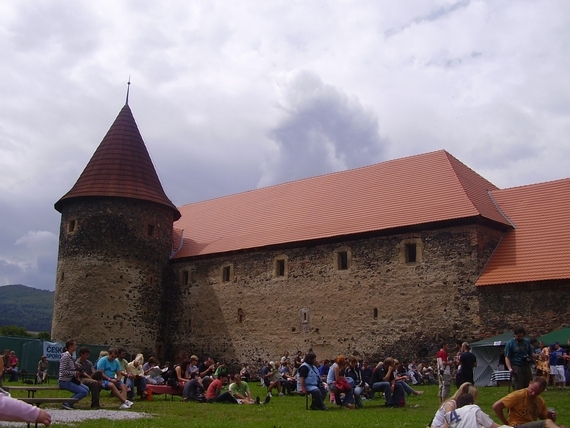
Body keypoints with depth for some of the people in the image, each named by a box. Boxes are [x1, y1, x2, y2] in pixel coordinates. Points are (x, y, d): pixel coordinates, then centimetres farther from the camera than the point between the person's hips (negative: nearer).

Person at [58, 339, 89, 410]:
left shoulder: (70, 356, 13)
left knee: (87, 389, 6)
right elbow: (62, 371, -23)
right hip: (64, 381, -9)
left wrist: (76, 375, 5)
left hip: (70, 380, 9)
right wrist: (74, 373, -18)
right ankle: (67, 404, -11)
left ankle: (70, 402, 7)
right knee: (84, 392, -17)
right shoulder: (65, 356, -16)